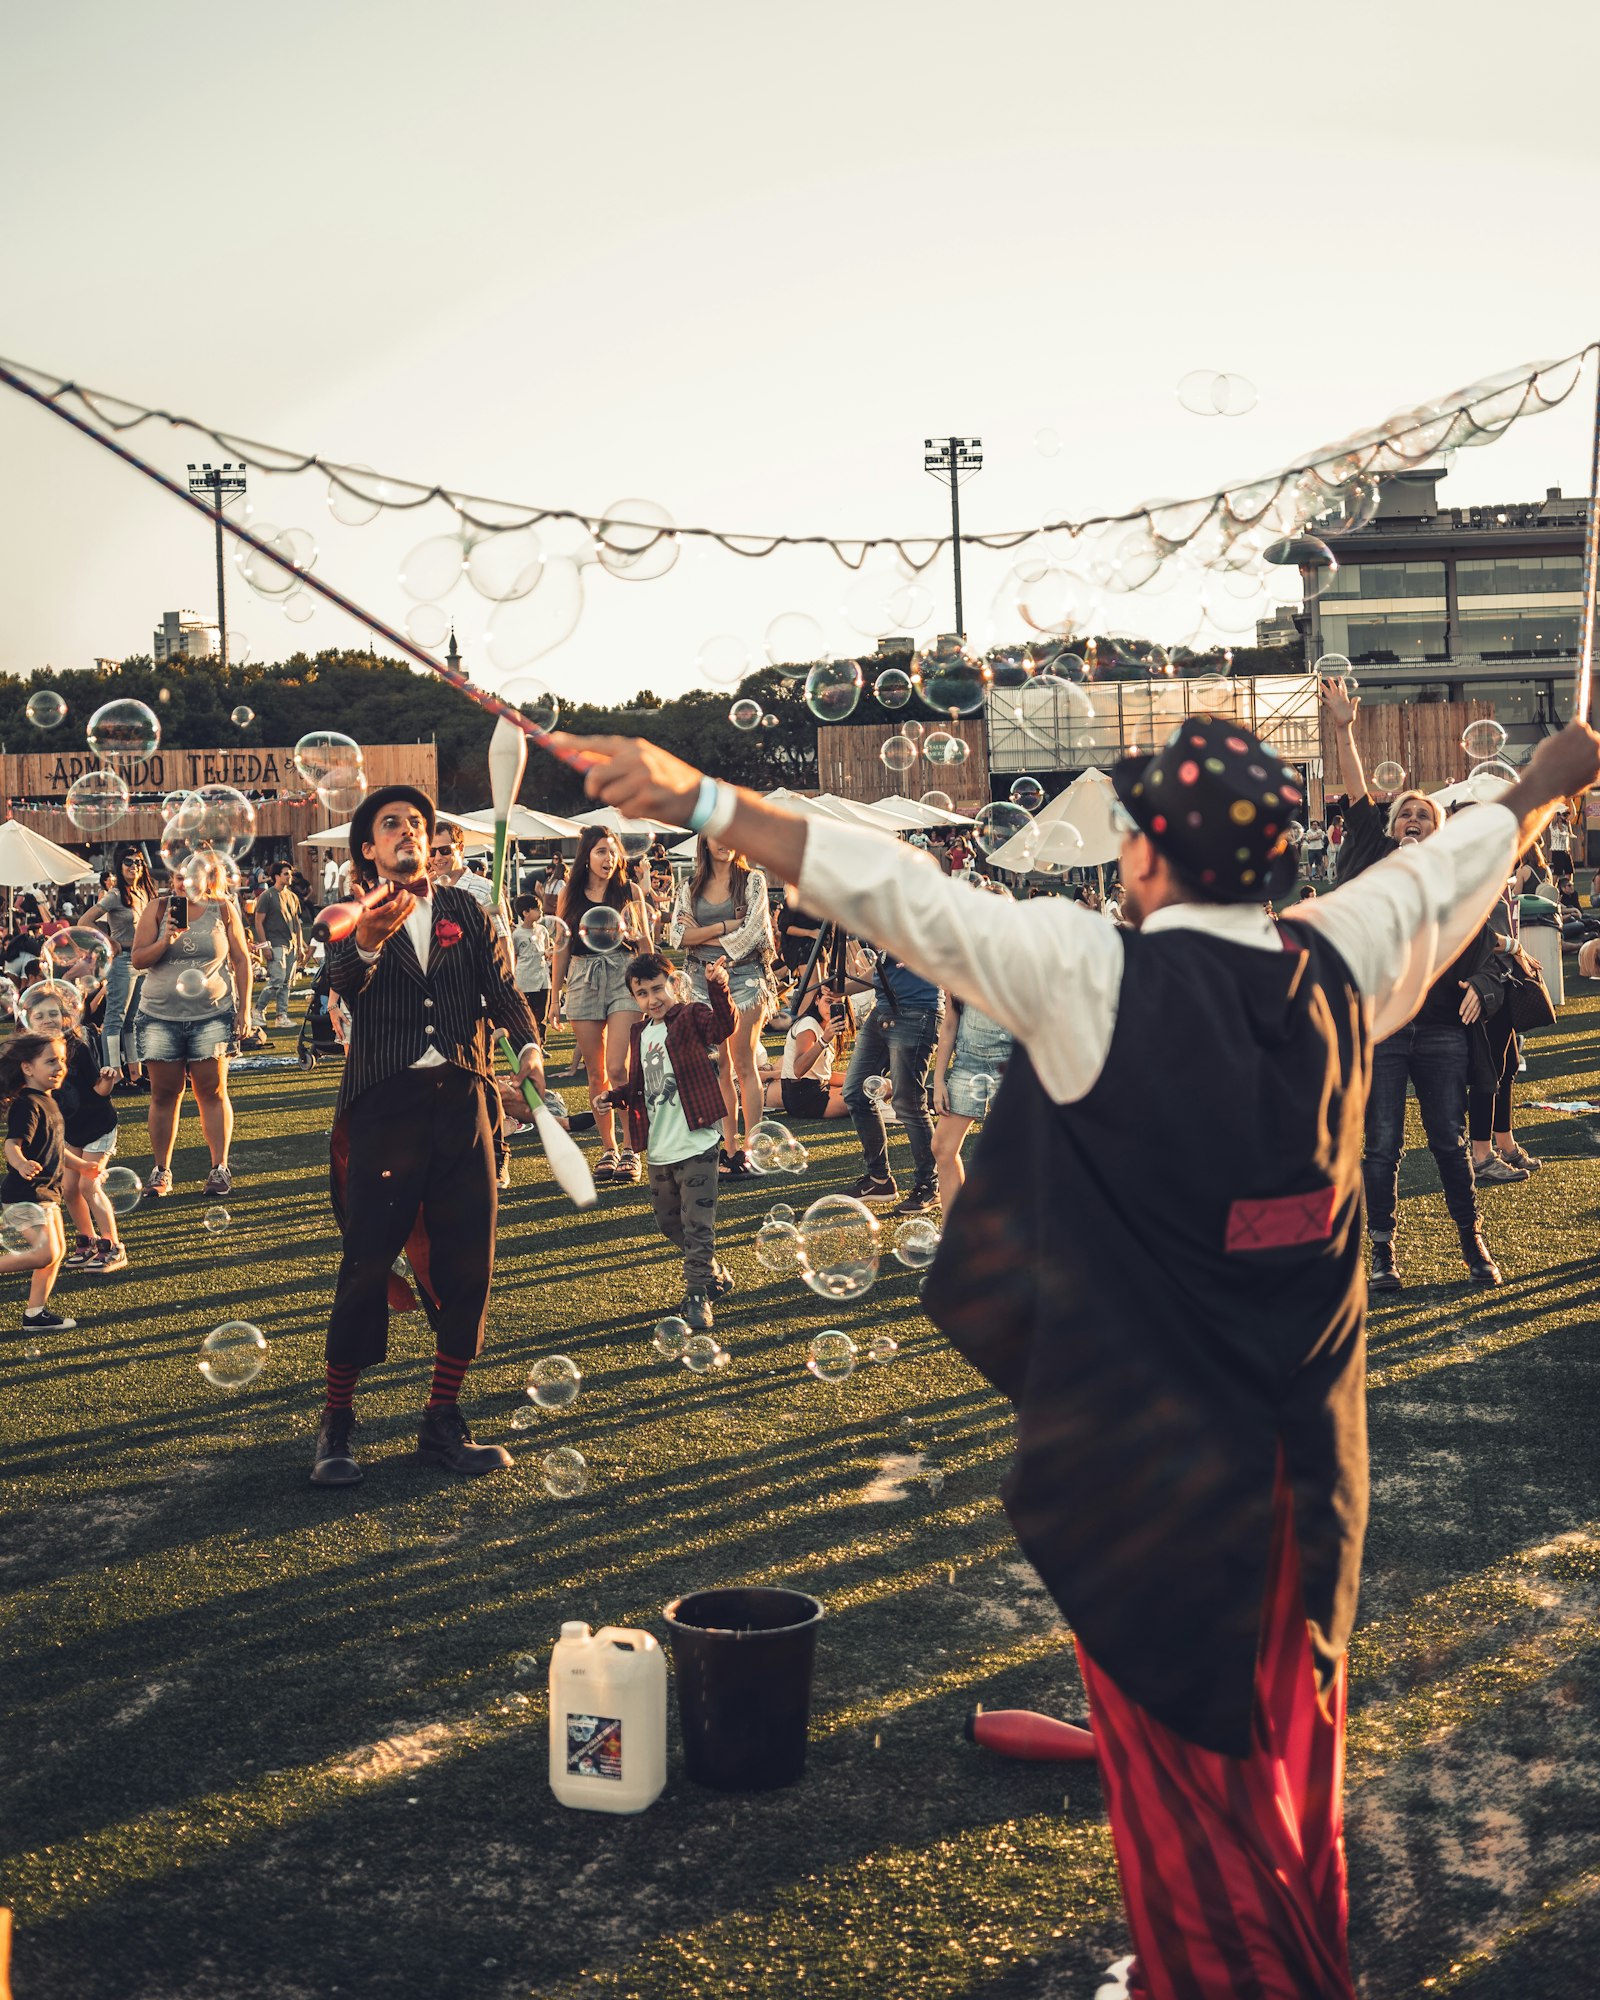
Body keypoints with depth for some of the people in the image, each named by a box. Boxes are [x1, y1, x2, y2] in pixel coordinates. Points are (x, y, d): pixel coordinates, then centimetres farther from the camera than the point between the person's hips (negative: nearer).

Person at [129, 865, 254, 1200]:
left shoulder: (223, 910, 4)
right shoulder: (156, 909, 4)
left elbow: (241, 960, 8)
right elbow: (138, 960, 1)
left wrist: (244, 1009, 3)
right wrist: (166, 941, -17)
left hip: (212, 1015, -1)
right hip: (161, 1016, 1)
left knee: (212, 1092, -1)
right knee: (164, 1093, 4)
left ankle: (219, 1169, 5)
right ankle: (160, 1171, 11)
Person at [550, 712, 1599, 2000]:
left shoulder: (1095, 976, -17)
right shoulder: (1338, 966, -1)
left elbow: (899, 895, -19)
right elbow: (1460, 862, 17)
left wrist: (705, 803, -17)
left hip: (1145, 1448, -5)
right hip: (1305, 1450, 6)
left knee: (1178, 1747, 11)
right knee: (1294, 1737, 22)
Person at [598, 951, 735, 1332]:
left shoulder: (692, 1017, -7)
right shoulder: (639, 1033, 13)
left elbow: (723, 1025, -29)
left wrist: (717, 988, -45)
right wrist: (615, 1097, 2)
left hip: (695, 1144, -8)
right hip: (659, 1150, 8)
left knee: (697, 1222, -5)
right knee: (669, 1221, 17)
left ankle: (698, 1294, 2)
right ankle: (714, 1274, 34)